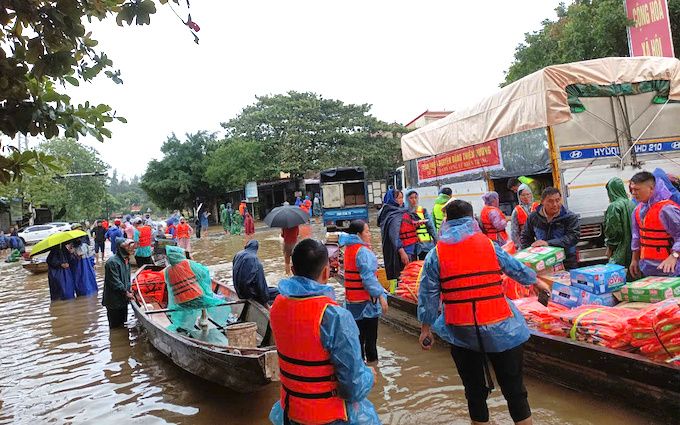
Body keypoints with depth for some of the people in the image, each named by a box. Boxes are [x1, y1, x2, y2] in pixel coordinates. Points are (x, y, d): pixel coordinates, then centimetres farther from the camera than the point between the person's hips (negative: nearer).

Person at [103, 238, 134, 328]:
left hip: (123, 299, 9)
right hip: (114, 300, -9)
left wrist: (129, 287, 2)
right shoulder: (112, 262, -23)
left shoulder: (126, 259, 7)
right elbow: (115, 283, -23)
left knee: (122, 323, 21)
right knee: (115, 326, 5)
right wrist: (126, 293, -15)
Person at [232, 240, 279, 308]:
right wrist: (265, 302, -9)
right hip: (248, 294, -8)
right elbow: (260, 282, -18)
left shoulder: (237, 255, -1)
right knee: (278, 292, -4)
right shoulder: (255, 261, -20)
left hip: (239, 292, 8)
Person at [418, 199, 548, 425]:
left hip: (461, 332, 1)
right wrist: (536, 281, 33)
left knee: (475, 391, 15)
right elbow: (517, 269, 13)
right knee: (514, 389, 12)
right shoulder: (489, 245, -1)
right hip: (499, 329, 0)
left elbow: (428, 294, -3)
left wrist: (426, 328, 7)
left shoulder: (436, 254, -3)